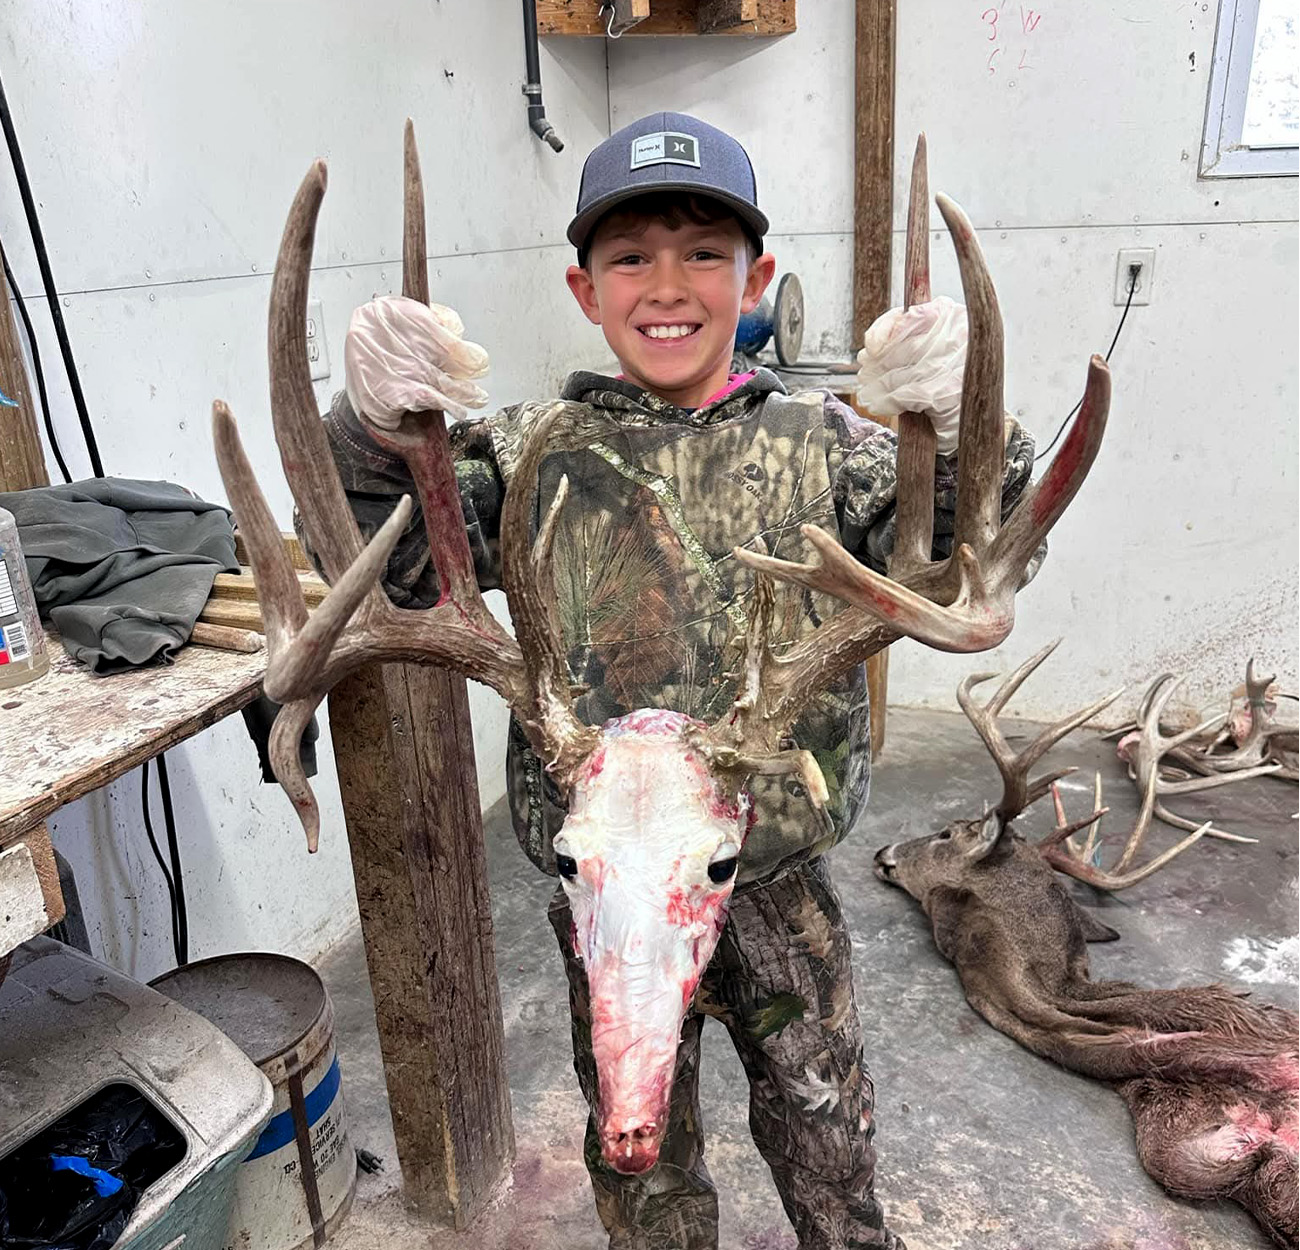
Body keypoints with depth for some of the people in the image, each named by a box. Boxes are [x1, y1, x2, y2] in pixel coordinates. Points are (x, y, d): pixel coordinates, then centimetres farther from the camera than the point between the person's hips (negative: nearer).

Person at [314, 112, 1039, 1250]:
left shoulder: (821, 443, -4)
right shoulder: (533, 453, -5)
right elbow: (381, 570, -13)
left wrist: (961, 444, -33)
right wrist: (376, 434, -32)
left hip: (781, 871, 1)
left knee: (828, 1121, 26)